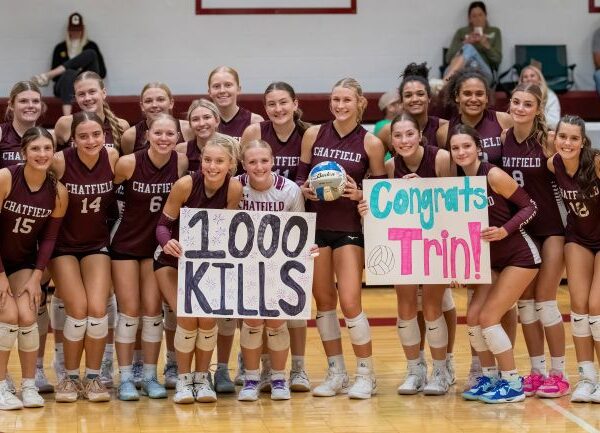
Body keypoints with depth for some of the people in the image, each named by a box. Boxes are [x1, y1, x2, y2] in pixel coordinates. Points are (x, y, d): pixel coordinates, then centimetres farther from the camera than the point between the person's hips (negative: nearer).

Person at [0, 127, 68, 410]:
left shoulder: (58, 192, -11)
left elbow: (49, 238, -3)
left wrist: (36, 277, -9)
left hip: (24, 261, 3)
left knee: (27, 316, -14)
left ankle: (29, 386, 4)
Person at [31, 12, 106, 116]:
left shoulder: (91, 46, 13)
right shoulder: (60, 48, 13)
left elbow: (102, 72, 9)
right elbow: (55, 76, 8)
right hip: (65, 86, 0)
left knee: (91, 54, -22)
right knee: (69, 73, -39)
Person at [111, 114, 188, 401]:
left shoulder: (181, 163, -12)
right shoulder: (128, 163, -19)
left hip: (157, 245, 2)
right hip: (125, 244, -2)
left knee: (153, 310, 3)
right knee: (129, 311, -1)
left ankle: (150, 377, 13)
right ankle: (125, 379, 7)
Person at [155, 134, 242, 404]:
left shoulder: (234, 189, -16)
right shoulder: (185, 184, -22)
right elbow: (163, 224, -15)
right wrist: (168, 242, -35)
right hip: (173, 261, -2)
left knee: (208, 317, -18)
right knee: (187, 316, -21)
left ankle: (202, 377, 6)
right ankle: (183, 379, 1)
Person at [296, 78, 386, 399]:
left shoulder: (371, 143, -3)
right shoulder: (313, 134, 4)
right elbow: (300, 177, 10)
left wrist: (360, 194, -16)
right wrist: (304, 189, -11)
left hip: (350, 228, -3)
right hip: (316, 225, 3)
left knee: (349, 301, -9)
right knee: (323, 300, 8)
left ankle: (366, 374, 6)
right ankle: (336, 372, 20)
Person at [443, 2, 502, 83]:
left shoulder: (494, 32, 23)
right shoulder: (461, 32, 22)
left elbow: (497, 60, 13)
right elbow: (449, 58, 11)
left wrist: (486, 45, -3)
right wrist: (465, 43, -1)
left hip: (483, 72, -1)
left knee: (469, 49, -32)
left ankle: (446, 80, -60)